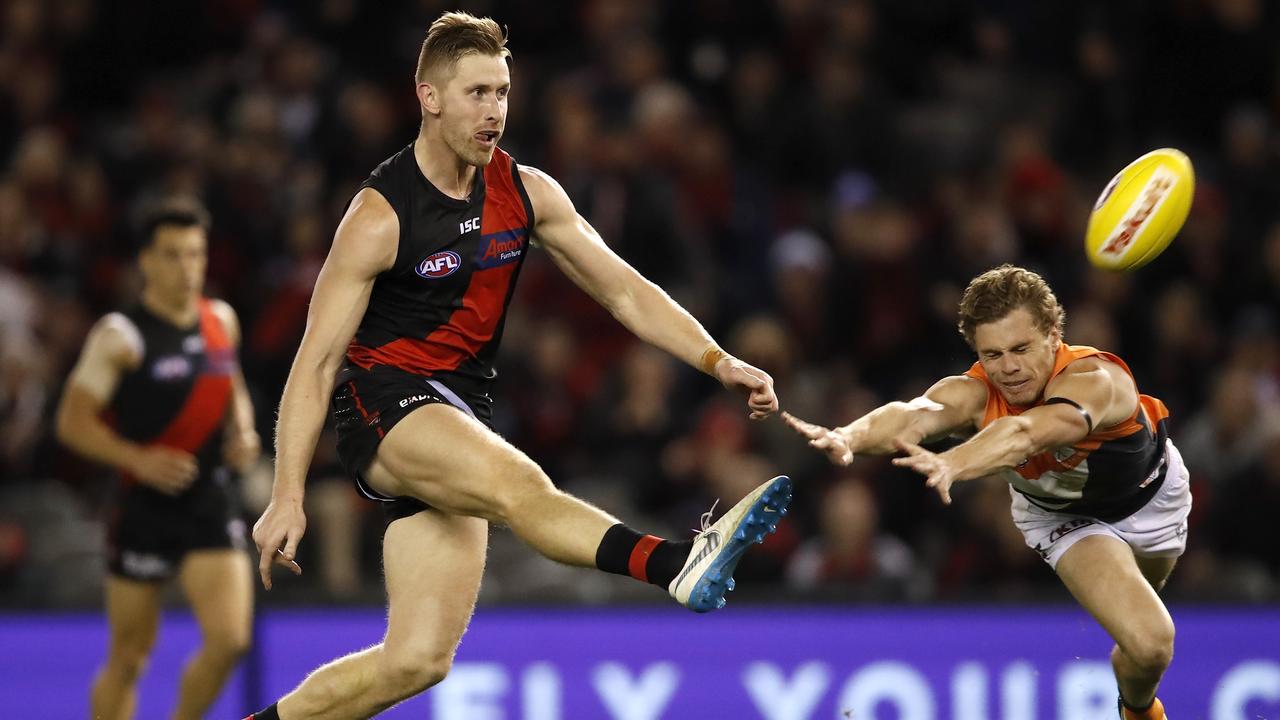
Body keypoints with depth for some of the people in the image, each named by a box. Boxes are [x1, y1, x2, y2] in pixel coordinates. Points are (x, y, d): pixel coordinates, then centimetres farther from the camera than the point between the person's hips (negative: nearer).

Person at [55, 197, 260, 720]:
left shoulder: (221, 321, 7)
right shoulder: (121, 337, -9)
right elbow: (73, 422, -11)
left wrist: (243, 433, 4)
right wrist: (138, 459, -23)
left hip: (212, 505, 4)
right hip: (145, 509, -4)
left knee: (229, 639, -10)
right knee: (128, 657, 4)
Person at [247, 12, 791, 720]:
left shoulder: (526, 193, 4)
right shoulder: (381, 217, -12)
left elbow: (625, 291, 7)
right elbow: (315, 360, -11)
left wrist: (718, 361, -8)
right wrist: (286, 497, -17)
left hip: (460, 416, 7)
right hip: (381, 400, -7)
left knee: (420, 659, -3)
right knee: (517, 482, -37)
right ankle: (681, 564, -57)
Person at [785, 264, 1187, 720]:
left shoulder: (1096, 380, -45)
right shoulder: (975, 393, -36)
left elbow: (1026, 433, -66)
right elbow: (914, 414, -58)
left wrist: (951, 464, -85)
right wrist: (848, 438, -81)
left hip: (1152, 495, 0)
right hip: (1062, 517, 0)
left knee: (1143, 598, 29)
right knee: (1147, 643, -19)